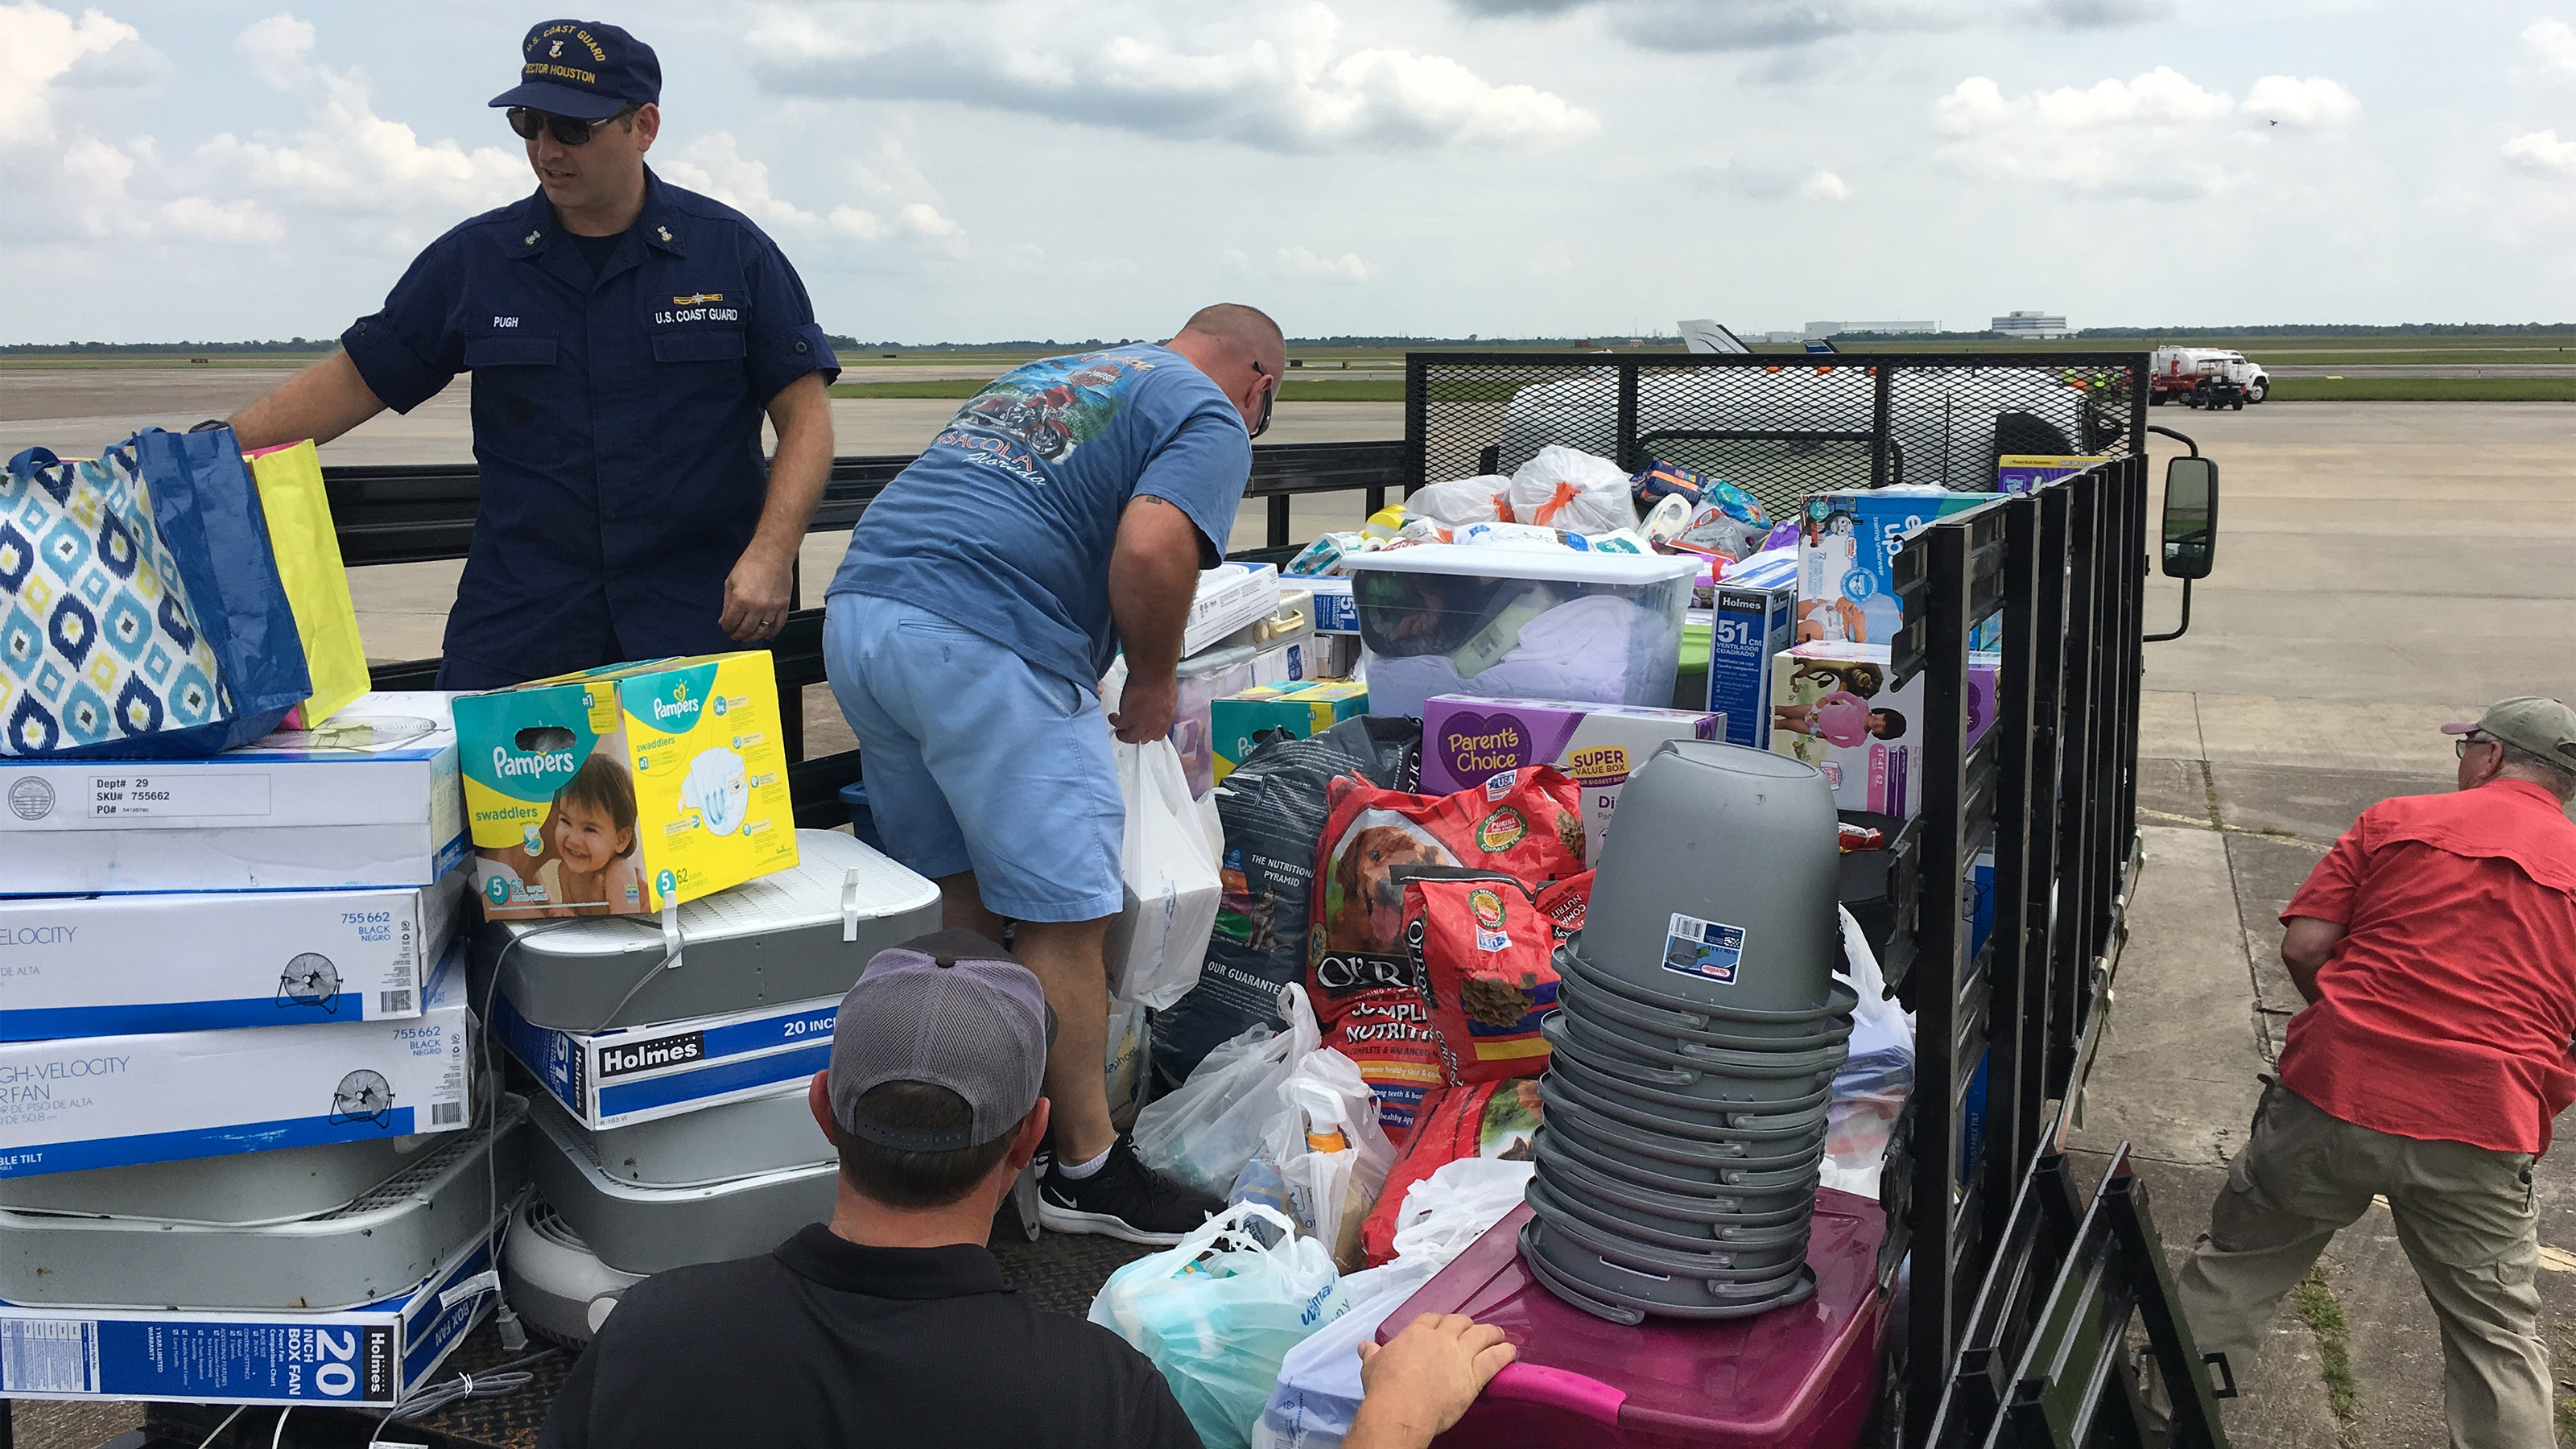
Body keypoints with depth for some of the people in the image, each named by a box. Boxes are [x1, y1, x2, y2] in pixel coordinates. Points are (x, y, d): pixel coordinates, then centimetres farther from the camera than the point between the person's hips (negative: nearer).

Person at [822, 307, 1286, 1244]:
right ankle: (1086, 1172, 10)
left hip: (857, 613, 9)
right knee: (1064, 914, 1)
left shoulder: (1044, 374, 30)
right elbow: (1151, 548, -15)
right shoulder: (1210, 418, 4)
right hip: (981, 647, -9)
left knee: (952, 895, 18)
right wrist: (1154, 683, 1)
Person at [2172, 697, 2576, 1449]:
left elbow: (2302, 946, -1)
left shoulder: (2395, 820, 4)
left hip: (2333, 1099, 0)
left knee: (2233, 1274, 17)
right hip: (2481, 1132, 1)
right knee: (2499, 1337, 16)